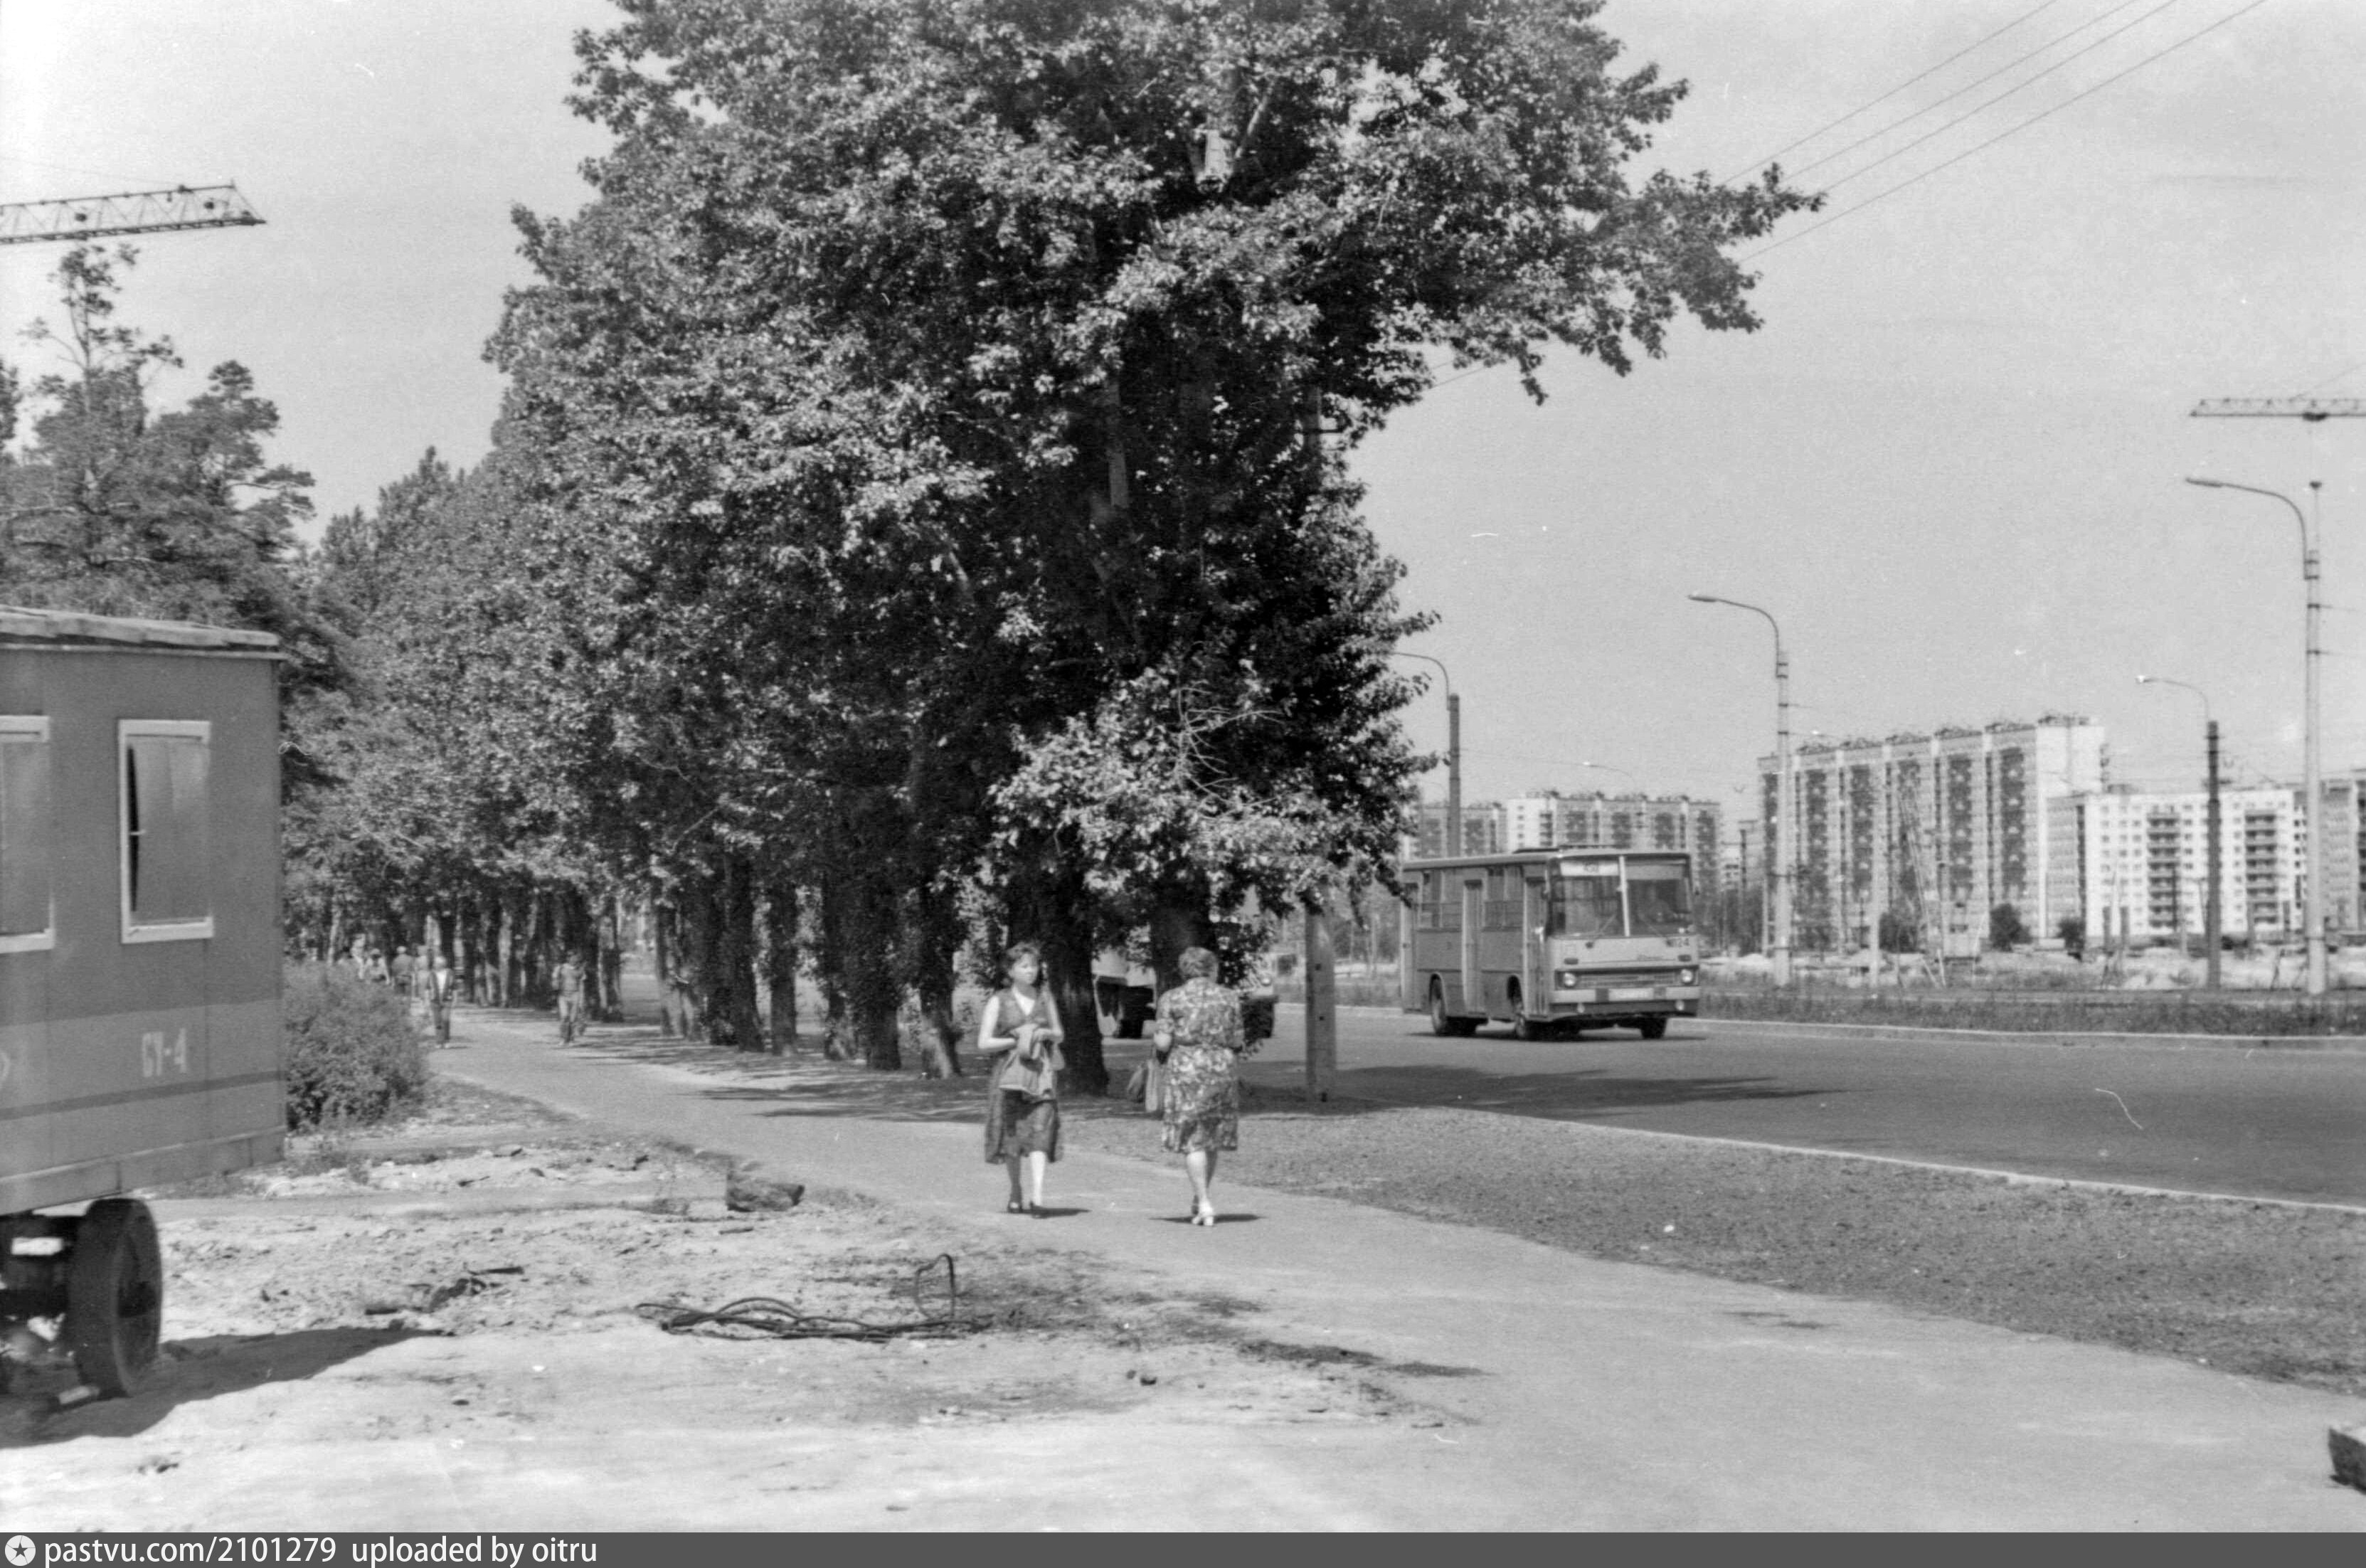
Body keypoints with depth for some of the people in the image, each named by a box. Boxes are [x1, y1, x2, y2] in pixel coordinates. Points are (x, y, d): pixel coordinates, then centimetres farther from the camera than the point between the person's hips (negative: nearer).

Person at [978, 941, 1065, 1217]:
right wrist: (1017, 1040, -12)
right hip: (1009, 1074, -1)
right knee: (1012, 1135, 4)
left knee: (1040, 1132, -14)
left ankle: (1036, 1196, -24)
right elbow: (984, 1044, -1)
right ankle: (1015, 1193, 26)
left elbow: (1060, 1034, 20)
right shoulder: (998, 1002, 2)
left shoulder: (1045, 997, 11)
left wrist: (1044, 1034, -2)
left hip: (1041, 1073, 1)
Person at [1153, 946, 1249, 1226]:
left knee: (1193, 1140, 0)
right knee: (1212, 1138, 15)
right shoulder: (1229, 999, 4)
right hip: (1223, 1071, 3)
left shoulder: (1172, 999, -3)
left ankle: (1204, 1204, -10)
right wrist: (1240, 1046, 26)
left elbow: (1163, 1043, -7)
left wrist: (1156, 1038, 14)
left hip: (1186, 1072, -3)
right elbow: (1237, 1043, 4)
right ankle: (1199, 1199, 22)